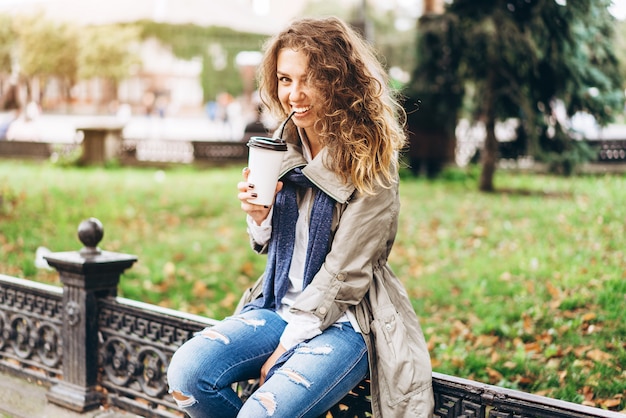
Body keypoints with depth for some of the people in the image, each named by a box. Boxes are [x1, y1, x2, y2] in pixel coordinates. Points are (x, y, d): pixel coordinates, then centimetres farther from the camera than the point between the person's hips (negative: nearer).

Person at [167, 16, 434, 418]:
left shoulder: (371, 160, -13)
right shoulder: (284, 145, 4)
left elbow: (345, 273, -14)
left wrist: (285, 347, -13)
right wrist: (259, 216, -8)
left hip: (345, 320, -5)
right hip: (278, 306, 6)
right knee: (186, 372, -18)